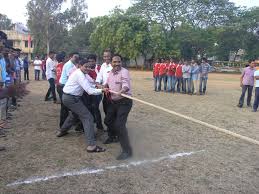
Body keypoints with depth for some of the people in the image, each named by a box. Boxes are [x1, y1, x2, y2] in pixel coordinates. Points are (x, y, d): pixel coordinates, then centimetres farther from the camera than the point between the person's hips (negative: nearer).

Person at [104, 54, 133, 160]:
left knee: (119, 124, -16)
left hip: (124, 102, -8)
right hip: (113, 101, 9)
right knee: (108, 120, 18)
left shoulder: (124, 72, -16)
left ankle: (127, 150, -5)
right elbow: (107, 83, 25)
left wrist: (121, 91, -55)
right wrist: (105, 87, 2)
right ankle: (117, 135, 46)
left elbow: (126, 85, -34)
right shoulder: (111, 72, 9)